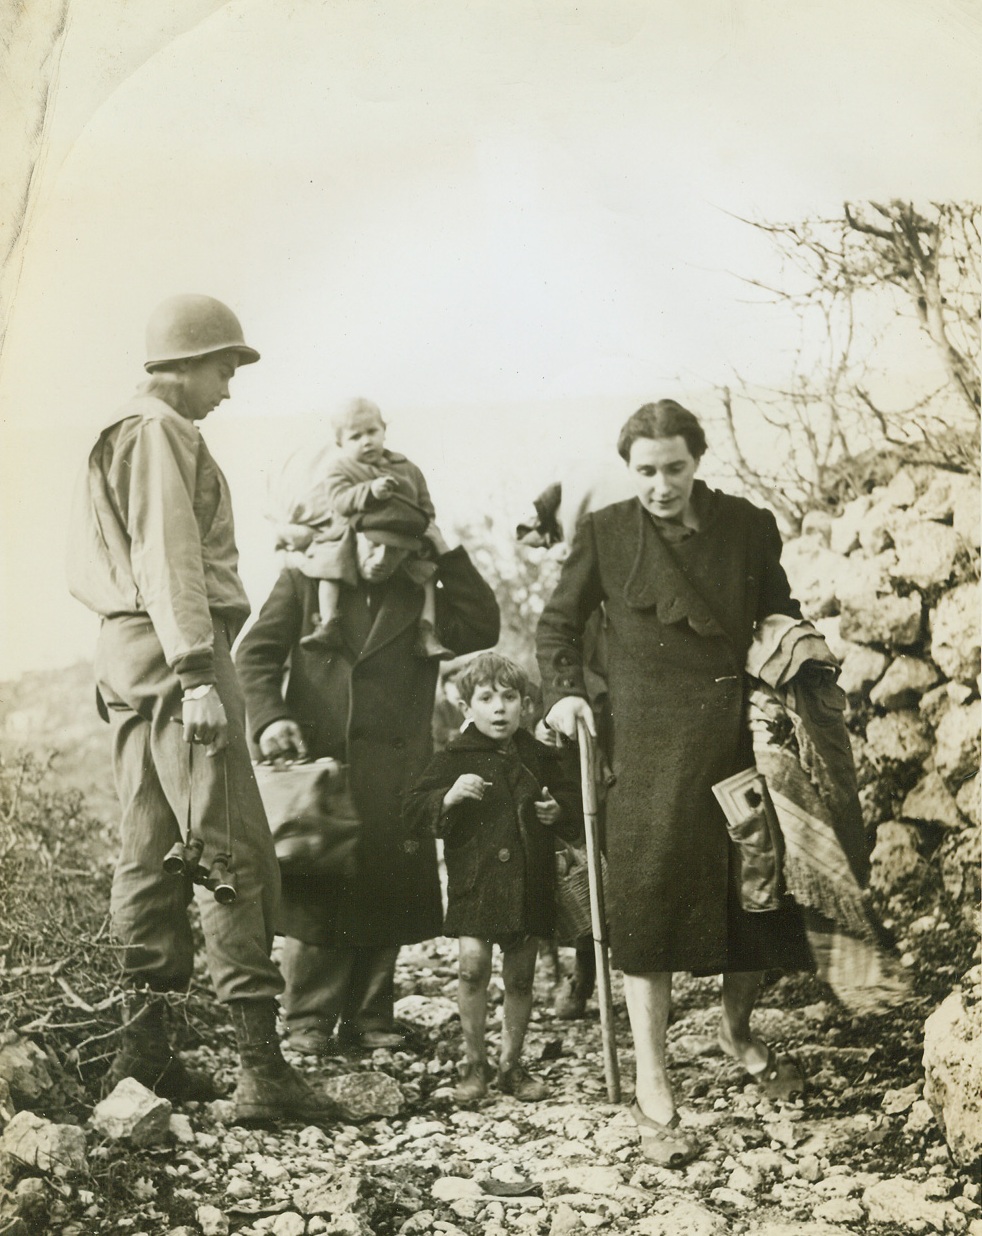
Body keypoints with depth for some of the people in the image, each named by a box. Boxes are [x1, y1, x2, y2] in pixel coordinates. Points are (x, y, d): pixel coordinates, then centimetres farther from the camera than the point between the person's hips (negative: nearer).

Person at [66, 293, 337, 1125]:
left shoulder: (115, 437, 22)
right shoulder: (163, 433, -8)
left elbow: (89, 567, 23)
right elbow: (170, 558, -18)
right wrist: (196, 671, -22)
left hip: (127, 652, 11)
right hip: (174, 652, -11)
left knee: (151, 852, 11)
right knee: (232, 855, -12)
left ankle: (144, 1046, 16)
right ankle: (262, 1067, -13)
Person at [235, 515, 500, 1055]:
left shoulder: (421, 597, 13)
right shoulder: (302, 582, 9)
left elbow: (481, 630, -2)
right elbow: (256, 654, 5)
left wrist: (447, 553, -2)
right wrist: (269, 718, -12)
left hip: (392, 777, 2)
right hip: (314, 760, -2)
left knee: (385, 893, 3)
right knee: (314, 894, -3)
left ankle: (368, 1017, 14)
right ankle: (309, 1020, 6)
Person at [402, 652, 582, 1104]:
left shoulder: (541, 758, 7)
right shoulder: (456, 758, -1)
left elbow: (574, 800, 20)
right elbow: (413, 812, -3)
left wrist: (559, 810, -1)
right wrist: (448, 797, -20)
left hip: (529, 884, 3)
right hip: (475, 882, -2)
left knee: (520, 977, 8)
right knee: (472, 964, -14)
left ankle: (511, 1064, 24)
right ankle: (473, 1062, 4)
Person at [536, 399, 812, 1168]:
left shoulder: (748, 527, 4)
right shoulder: (605, 534, 1)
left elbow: (778, 614, 17)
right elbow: (559, 624, 11)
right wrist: (564, 692, -2)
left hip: (741, 731, 3)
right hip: (651, 740, -2)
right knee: (651, 896, -9)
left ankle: (738, 1029, 37)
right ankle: (653, 1088, -2)